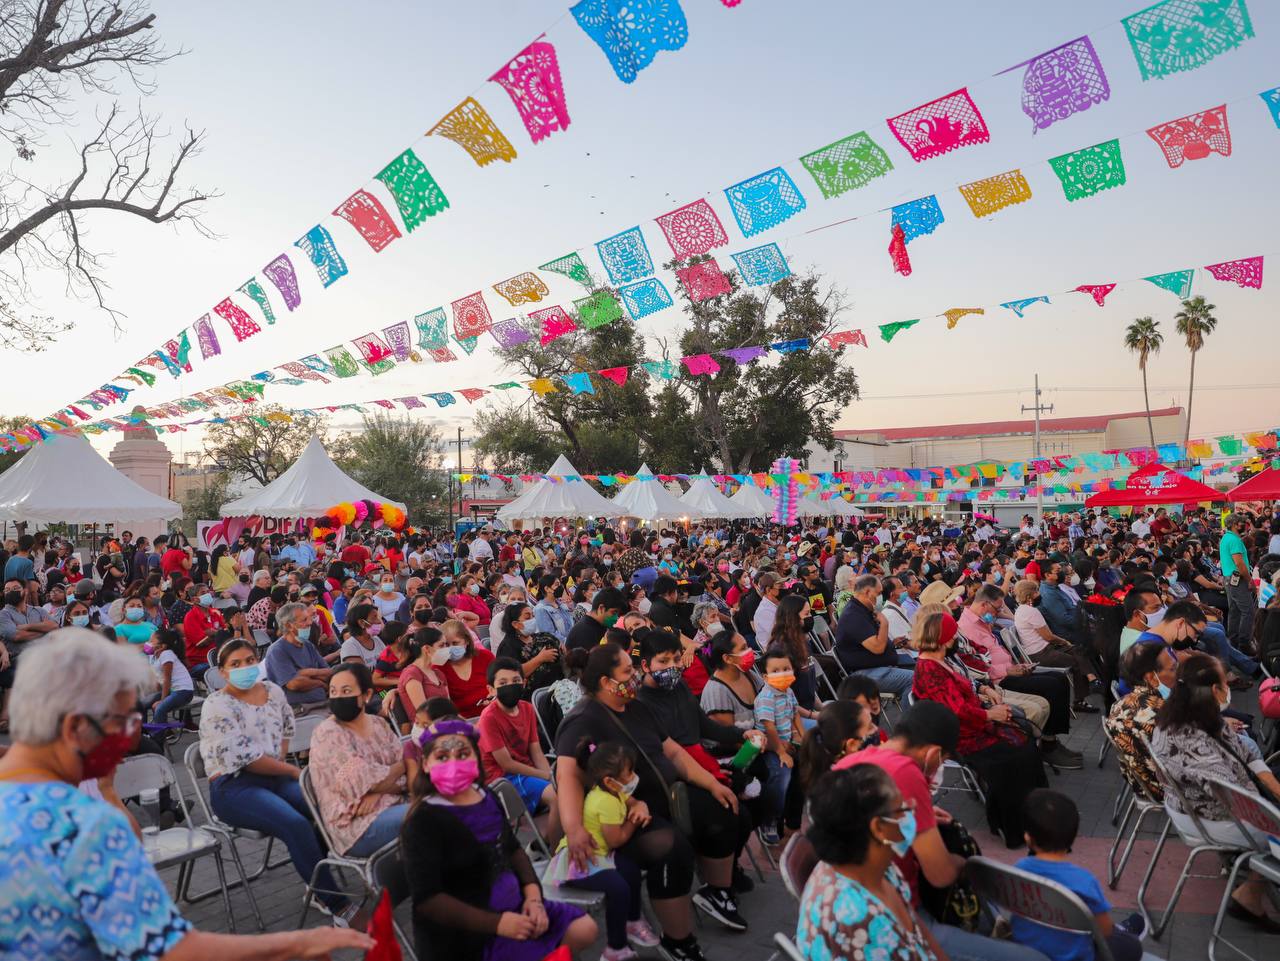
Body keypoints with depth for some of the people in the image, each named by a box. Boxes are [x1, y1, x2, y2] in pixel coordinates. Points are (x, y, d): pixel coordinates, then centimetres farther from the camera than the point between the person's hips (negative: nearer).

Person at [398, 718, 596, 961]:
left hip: (511, 908, 8)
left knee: (583, 929, 8)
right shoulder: (423, 821, -20)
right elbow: (427, 899, -23)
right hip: (462, 934, -8)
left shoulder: (487, 798, 4)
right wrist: (497, 924, -25)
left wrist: (533, 896, -2)